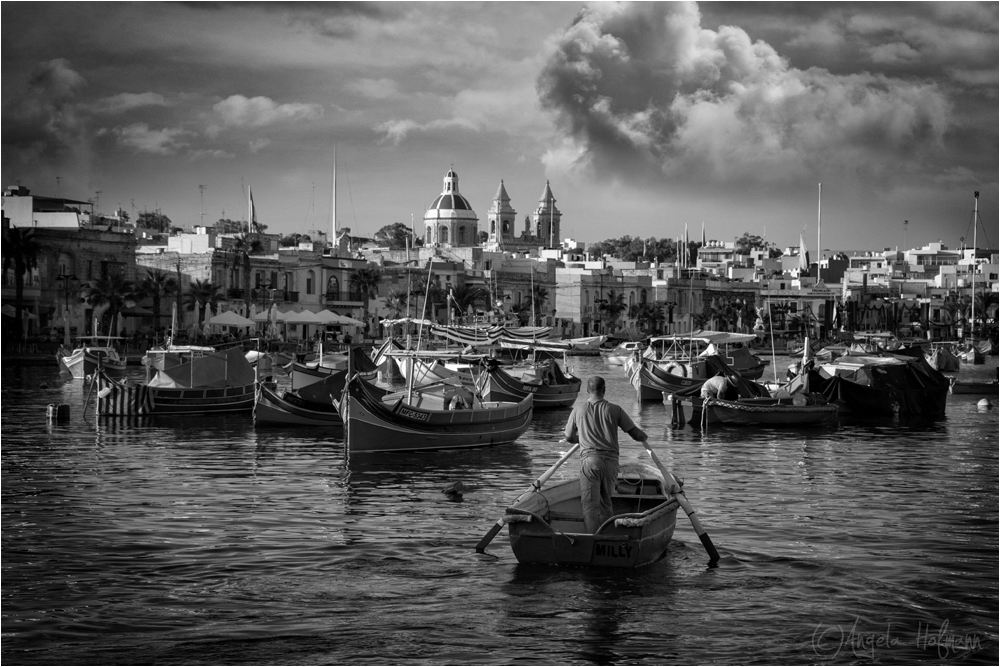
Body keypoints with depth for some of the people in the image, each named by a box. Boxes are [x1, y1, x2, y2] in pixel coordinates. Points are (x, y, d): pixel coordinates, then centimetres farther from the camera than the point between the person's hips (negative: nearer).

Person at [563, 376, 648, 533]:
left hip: (589, 460, -2)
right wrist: (644, 437, 29)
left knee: (590, 505, -4)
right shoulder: (614, 410, 3)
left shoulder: (578, 410, 5)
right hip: (611, 460, 2)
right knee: (606, 503, 16)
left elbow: (569, 438, 18)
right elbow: (635, 434, 5)